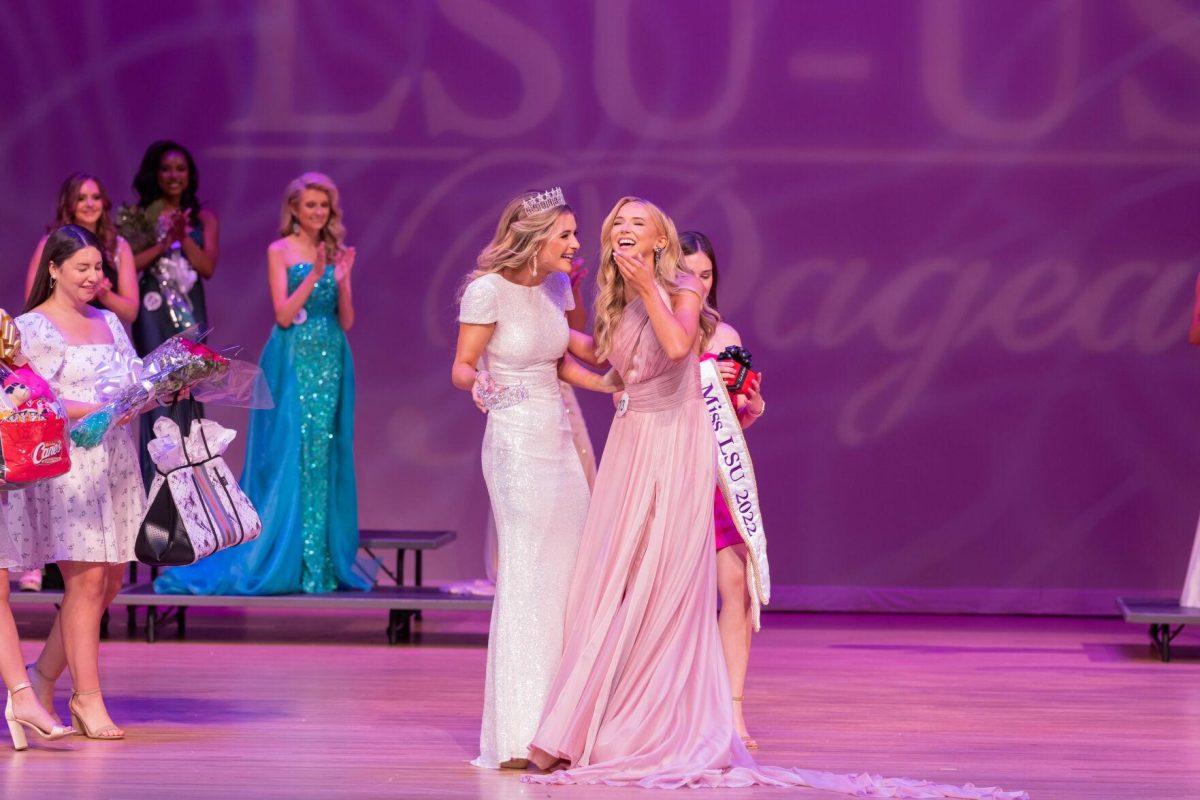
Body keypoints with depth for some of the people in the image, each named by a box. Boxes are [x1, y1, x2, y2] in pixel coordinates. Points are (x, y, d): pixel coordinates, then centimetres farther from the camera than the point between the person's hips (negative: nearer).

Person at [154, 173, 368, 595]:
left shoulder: (337, 253, 11)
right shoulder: (280, 252, -1)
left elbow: (347, 321, 6)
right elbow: (283, 315, -10)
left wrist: (342, 280, -9)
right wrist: (314, 275, -18)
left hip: (331, 362, 4)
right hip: (292, 362, -4)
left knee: (327, 456, 3)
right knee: (290, 456, -7)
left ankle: (324, 561, 8)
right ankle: (282, 561, -1)